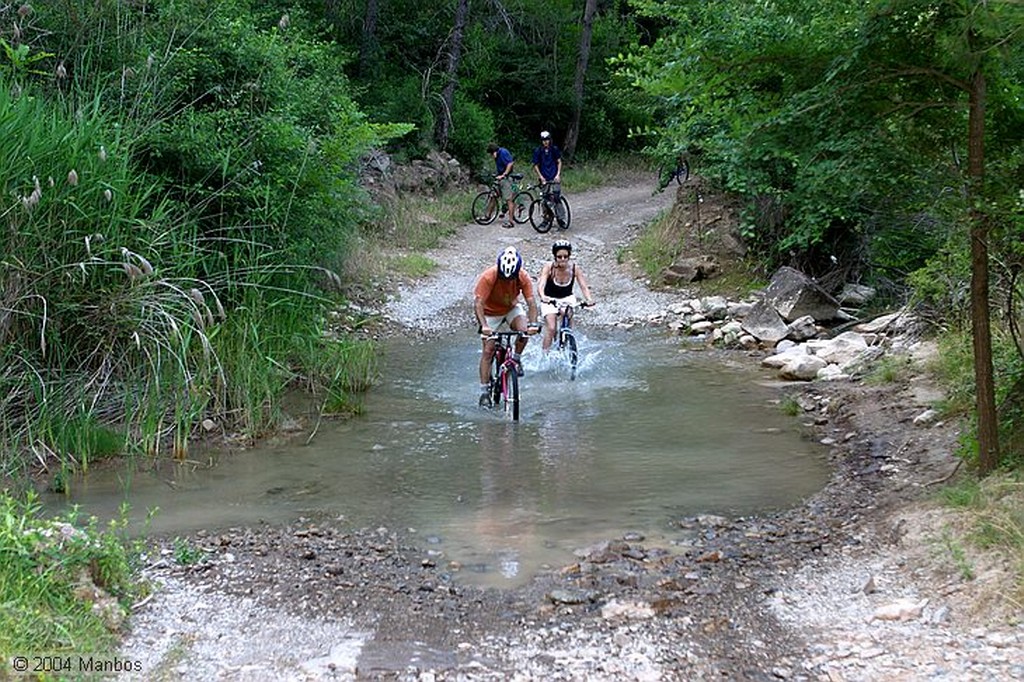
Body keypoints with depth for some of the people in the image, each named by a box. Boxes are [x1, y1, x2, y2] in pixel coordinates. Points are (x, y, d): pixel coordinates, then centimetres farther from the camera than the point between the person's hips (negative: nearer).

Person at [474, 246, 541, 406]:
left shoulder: (523, 278, -25)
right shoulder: (488, 277, -33)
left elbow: (531, 303, -26)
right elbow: (479, 303, -36)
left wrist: (533, 324, -43)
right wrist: (484, 325, -50)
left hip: (512, 308, 2)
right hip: (490, 312, -2)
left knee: (524, 331, -26)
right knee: (488, 350, -9)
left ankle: (516, 358, 4)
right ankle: (484, 391, -3)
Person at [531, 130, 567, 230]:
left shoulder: (555, 149, 3)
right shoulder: (538, 151, 3)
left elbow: (559, 162, 6)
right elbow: (536, 165, 6)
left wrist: (558, 174, -6)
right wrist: (540, 176, -6)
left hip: (554, 177, -1)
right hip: (544, 178, 1)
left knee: (556, 197, -10)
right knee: (546, 198, 2)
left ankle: (561, 218, -6)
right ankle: (546, 218, 12)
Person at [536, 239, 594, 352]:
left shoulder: (575, 268, -18)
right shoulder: (548, 267, -22)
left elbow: (584, 286, -23)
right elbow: (541, 284, -34)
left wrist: (589, 299, -43)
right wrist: (543, 296, -55)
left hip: (567, 298, 2)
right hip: (550, 300, -2)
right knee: (551, 329, -18)